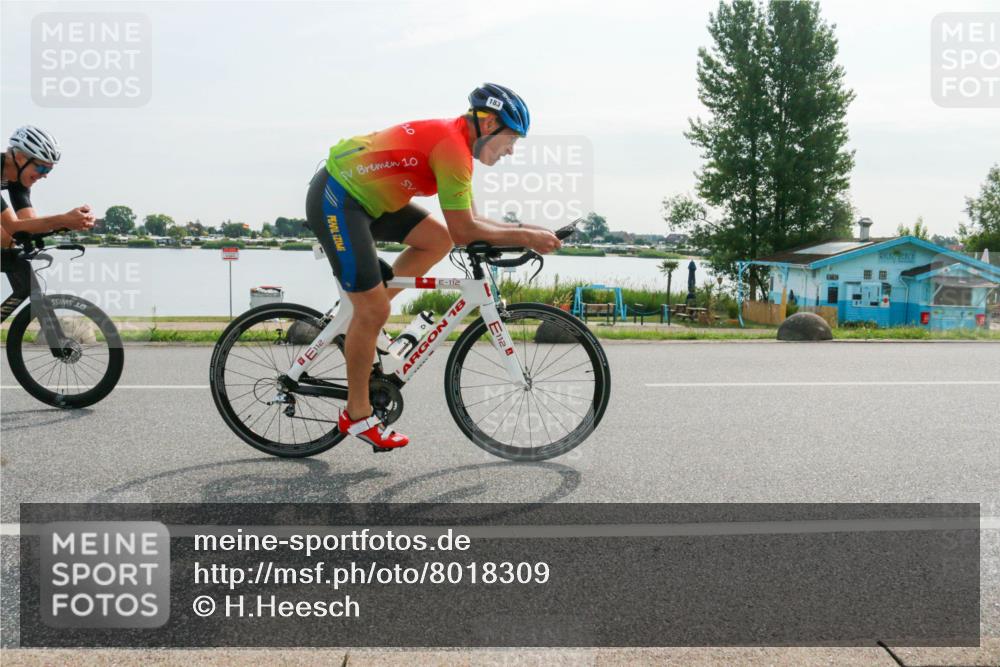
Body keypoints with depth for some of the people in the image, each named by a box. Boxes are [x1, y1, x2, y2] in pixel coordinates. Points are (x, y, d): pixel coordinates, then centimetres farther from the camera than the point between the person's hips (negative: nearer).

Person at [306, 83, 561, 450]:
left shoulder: (456, 140, 10)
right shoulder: (453, 147, -20)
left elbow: (468, 220, 13)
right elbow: (464, 232, -20)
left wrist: (523, 228, 4)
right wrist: (524, 237, -13)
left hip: (365, 195, 10)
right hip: (335, 199, -10)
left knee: (438, 239, 5)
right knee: (375, 311, -8)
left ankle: (360, 314, 11)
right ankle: (357, 416, 7)